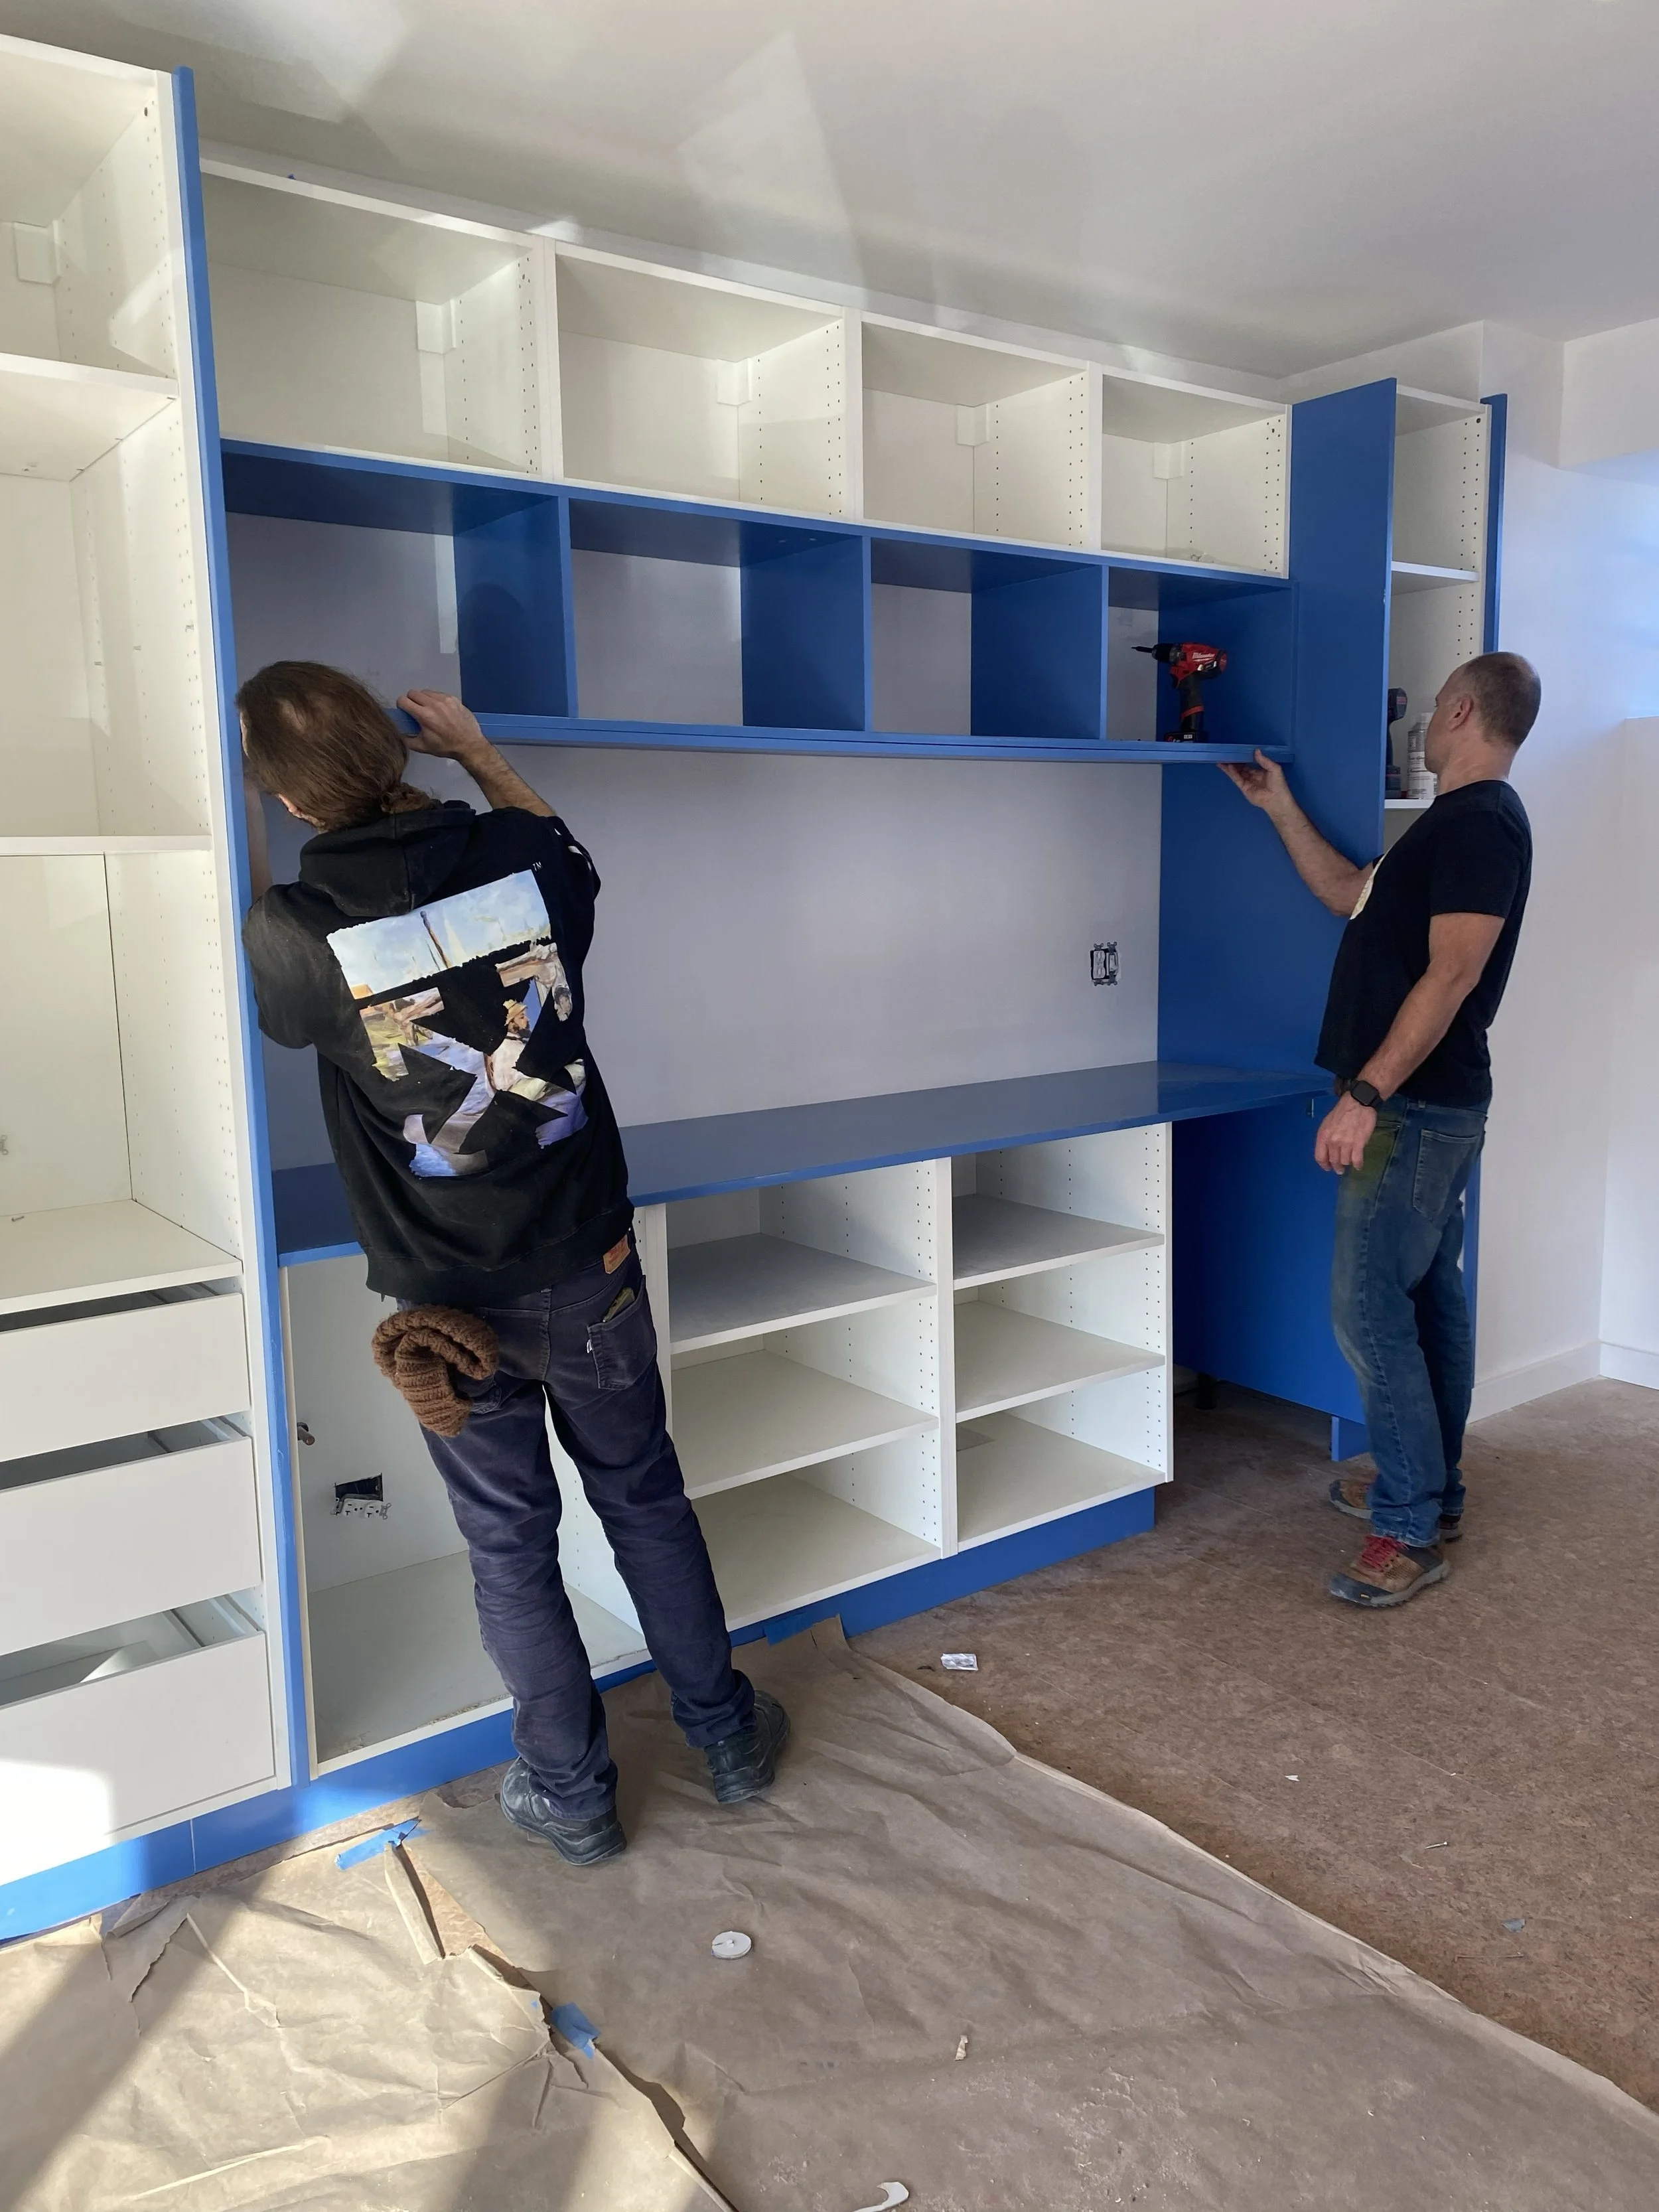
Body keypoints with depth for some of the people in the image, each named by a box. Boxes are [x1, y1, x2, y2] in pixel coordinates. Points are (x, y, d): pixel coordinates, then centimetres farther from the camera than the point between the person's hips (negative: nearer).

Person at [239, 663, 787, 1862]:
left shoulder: (299, 929, -19)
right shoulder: (524, 857, -12)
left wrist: (240, 808, 13)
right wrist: (478, 750, 26)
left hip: (450, 1300, -2)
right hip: (587, 1267, 2)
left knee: (510, 1546, 16)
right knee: (646, 1499, 21)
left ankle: (574, 1795, 33)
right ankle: (730, 1733, 38)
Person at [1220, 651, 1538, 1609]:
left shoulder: (1480, 822, -16)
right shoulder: (1461, 820, 16)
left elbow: (1452, 973, -24)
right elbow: (1352, 896, 24)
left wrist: (1366, 1093, -27)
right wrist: (1280, 807, 24)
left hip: (1416, 1107, -11)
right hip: (1434, 1103, 11)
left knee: (1370, 1305, -10)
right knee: (1429, 1296, 15)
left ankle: (1412, 1530, -2)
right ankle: (1432, 1489, 26)